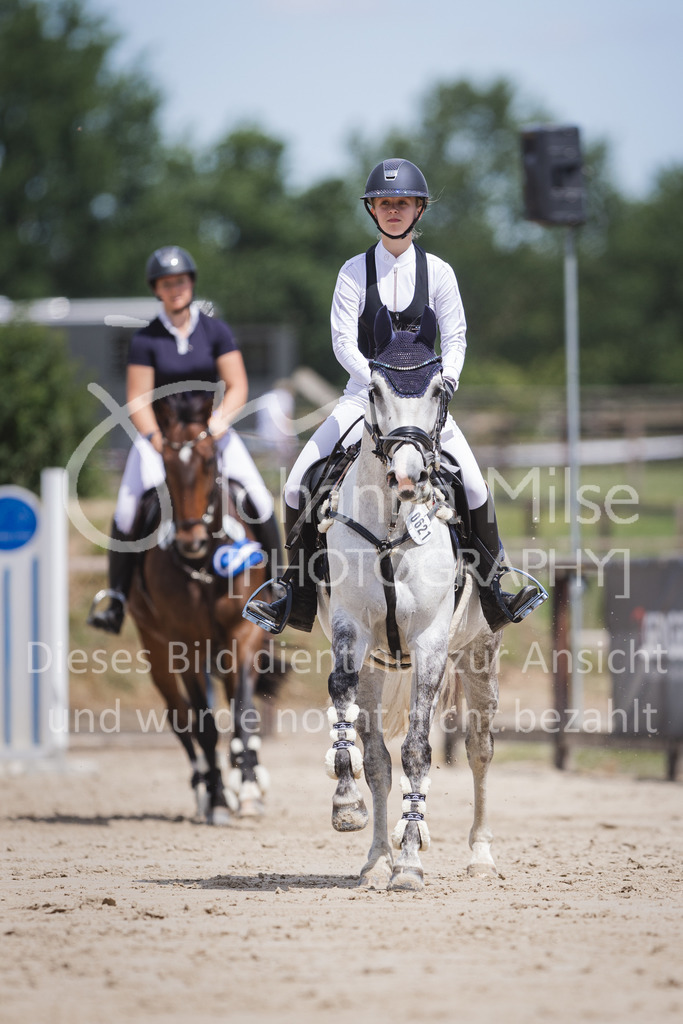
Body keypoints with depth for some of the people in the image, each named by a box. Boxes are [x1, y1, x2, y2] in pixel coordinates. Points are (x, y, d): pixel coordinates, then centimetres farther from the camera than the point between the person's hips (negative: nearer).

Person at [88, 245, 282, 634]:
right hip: (158, 432, 0)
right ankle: (117, 596, -5)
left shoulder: (216, 331, -1)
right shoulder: (146, 340, -4)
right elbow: (138, 400, -6)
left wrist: (220, 419, -22)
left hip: (211, 430, 0)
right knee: (128, 508, -19)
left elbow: (238, 387, -4)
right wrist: (155, 438, -23)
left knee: (259, 499, -16)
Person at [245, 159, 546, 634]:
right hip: (364, 393, 0)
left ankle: (493, 588, -4)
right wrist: (380, 381, -22)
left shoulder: (438, 272, 3)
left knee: (474, 484, -19)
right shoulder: (355, 271, 1)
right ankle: (297, 594, 1)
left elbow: (455, 338, 3)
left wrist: (447, 380, -17)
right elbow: (343, 341, -6)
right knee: (299, 483, -12)